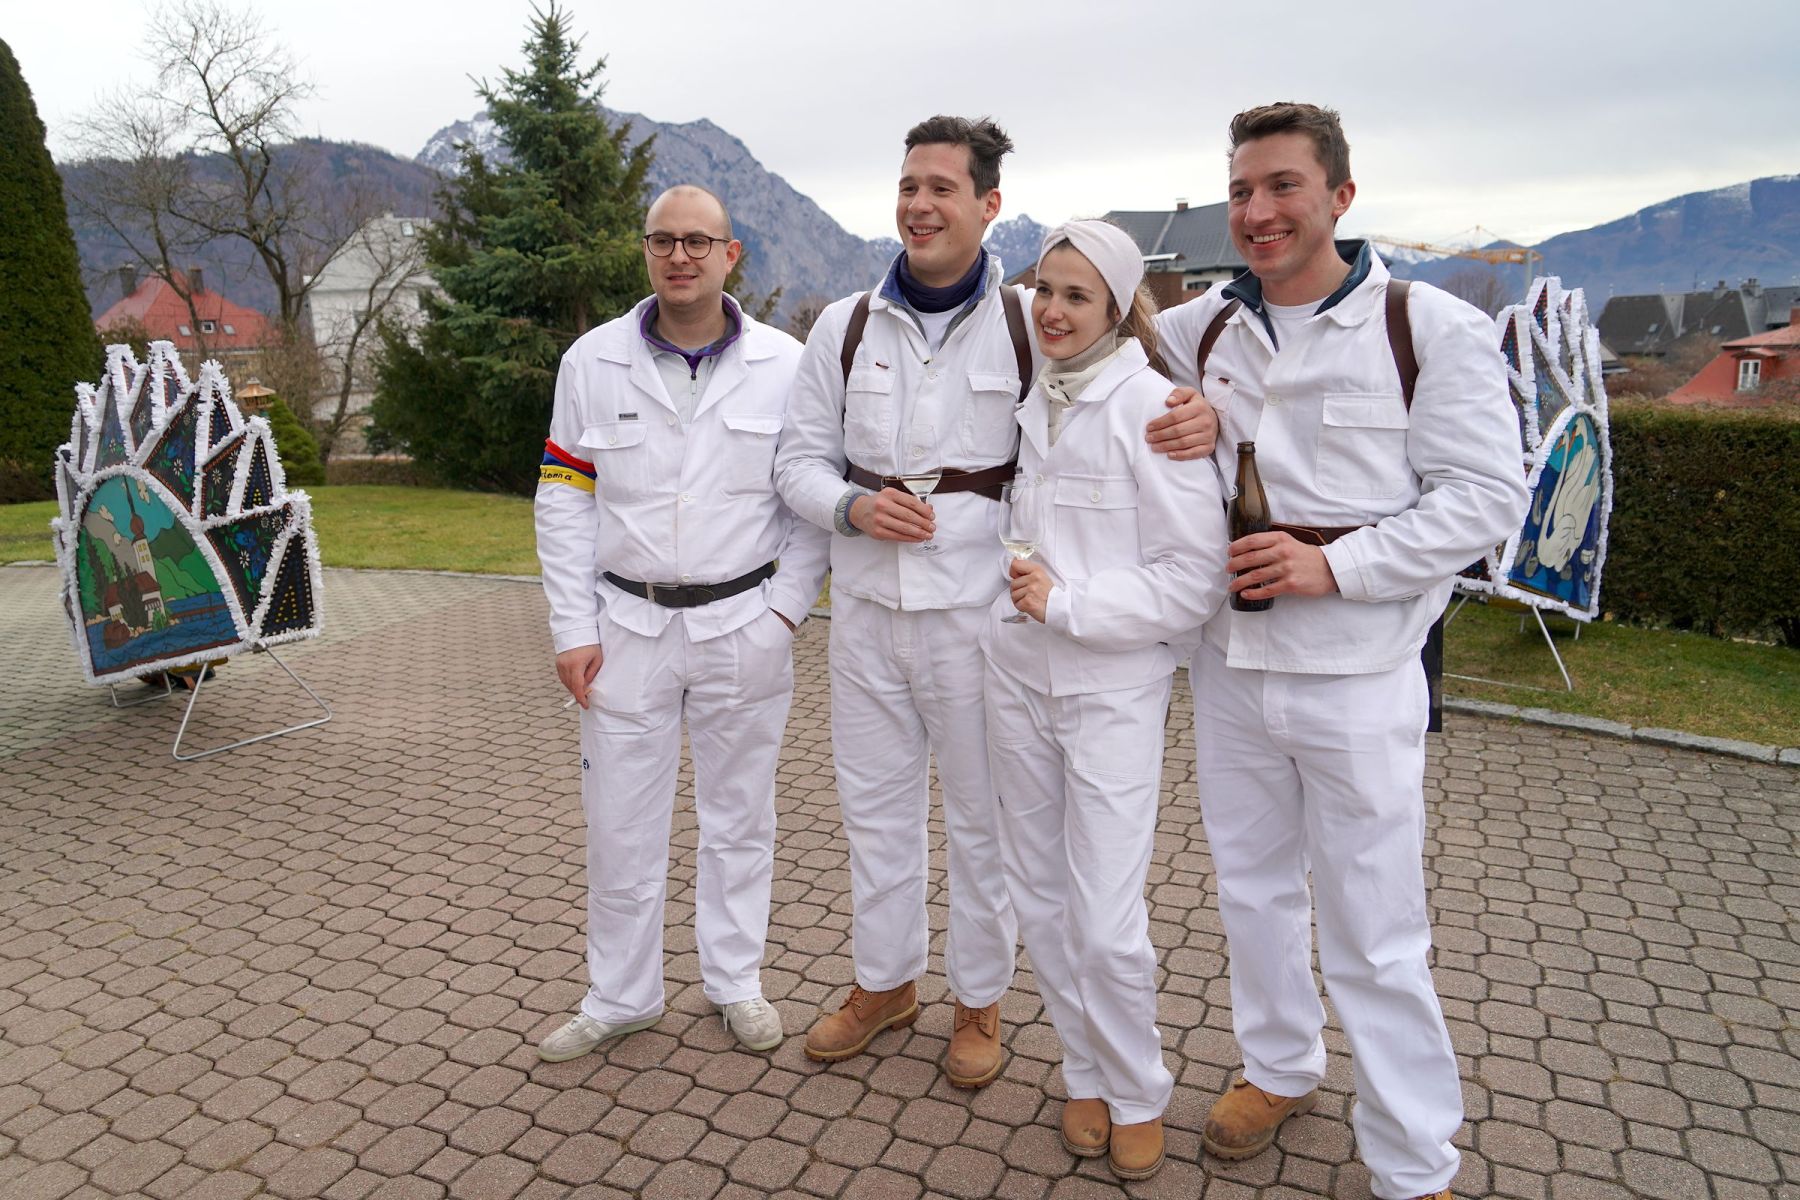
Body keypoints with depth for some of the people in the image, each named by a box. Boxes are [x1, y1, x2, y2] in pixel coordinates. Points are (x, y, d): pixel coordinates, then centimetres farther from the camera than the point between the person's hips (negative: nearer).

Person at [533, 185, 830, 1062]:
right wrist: (573, 629, -2)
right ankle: (620, 997, 29)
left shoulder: (785, 365, -2)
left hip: (744, 626, 0)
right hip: (629, 626, 1)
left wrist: (788, 608, -6)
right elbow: (564, 501, 2)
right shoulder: (592, 362, 1)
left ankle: (736, 981, 33)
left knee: (739, 817, 13)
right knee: (620, 824, 9)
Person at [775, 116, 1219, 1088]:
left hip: (977, 608, -3)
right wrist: (853, 507, -13)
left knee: (981, 816, 10)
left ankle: (979, 998, 32)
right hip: (867, 606, 3)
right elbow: (800, 460, 8)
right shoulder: (846, 326, 5)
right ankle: (885, 981, 38)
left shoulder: (1031, 326, -3)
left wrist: (1200, 417, -24)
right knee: (874, 801, 16)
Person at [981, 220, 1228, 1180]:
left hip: (1112, 688, -6)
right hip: (1018, 677, 6)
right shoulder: (1035, 402, 8)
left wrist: (1069, 605, -16)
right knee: (1041, 901, 14)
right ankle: (1087, 1076, 35)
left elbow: (1194, 576, -15)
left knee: (1106, 925, -2)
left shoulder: (1148, 404, -11)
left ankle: (1138, 1096, 25)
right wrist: (1019, 596, 8)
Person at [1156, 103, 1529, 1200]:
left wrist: (1334, 565, -21)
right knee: (1252, 886, 20)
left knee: (1375, 935, 3)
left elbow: (1487, 495, -9)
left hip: (1357, 676, -4)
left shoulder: (1432, 328, -8)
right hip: (1229, 664, 5)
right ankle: (1280, 1068, 44)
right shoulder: (1200, 330, 5)